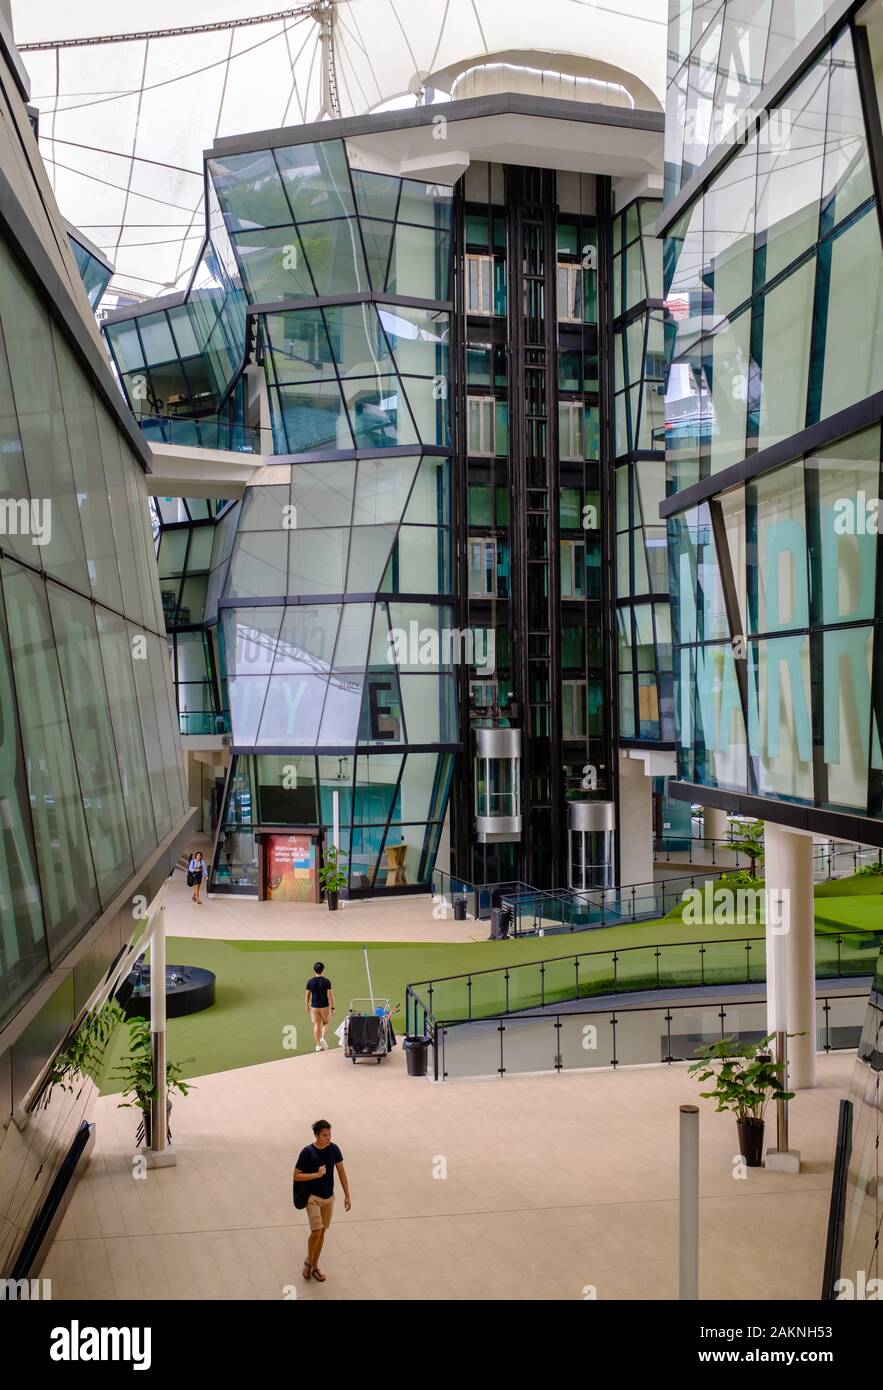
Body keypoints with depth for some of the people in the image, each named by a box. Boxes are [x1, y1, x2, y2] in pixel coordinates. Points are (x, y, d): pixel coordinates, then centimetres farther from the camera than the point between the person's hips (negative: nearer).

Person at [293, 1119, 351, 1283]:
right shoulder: (307, 1152, -18)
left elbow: (341, 1172, 4)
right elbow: (296, 1176, -13)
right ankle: (308, 1261, 12)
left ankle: (315, 1266, 29)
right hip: (313, 1197, -5)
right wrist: (317, 1174, -25)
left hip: (329, 1197, 5)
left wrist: (347, 1195, 2)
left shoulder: (334, 1149, -6)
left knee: (322, 1232, 13)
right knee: (316, 1231, -14)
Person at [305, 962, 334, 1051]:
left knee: (316, 1025, 9)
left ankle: (318, 1045, 8)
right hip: (325, 1006, -2)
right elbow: (330, 995, -10)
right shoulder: (326, 981, -10)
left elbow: (307, 995, 4)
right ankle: (322, 1038, -7)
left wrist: (307, 1006, 19)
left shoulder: (310, 982, -3)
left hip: (314, 1006, 2)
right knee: (325, 1023, 16)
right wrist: (332, 1007, -3)